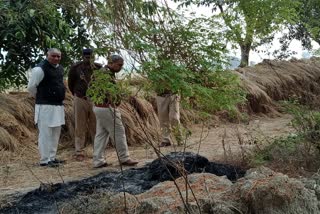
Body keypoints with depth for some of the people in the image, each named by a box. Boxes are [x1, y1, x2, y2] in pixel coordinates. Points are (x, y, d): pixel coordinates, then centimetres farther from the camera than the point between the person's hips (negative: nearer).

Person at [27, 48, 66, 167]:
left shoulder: (60, 68, 12)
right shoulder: (40, 69, -15)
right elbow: (31, 87, -11)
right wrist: (40, 98, 3)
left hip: (58, 106, 9)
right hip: (46, 107, -9)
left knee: (55, 133, 14)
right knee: (46, 134, -4)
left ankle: (52, 157, 25)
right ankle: (45, 160, 4)